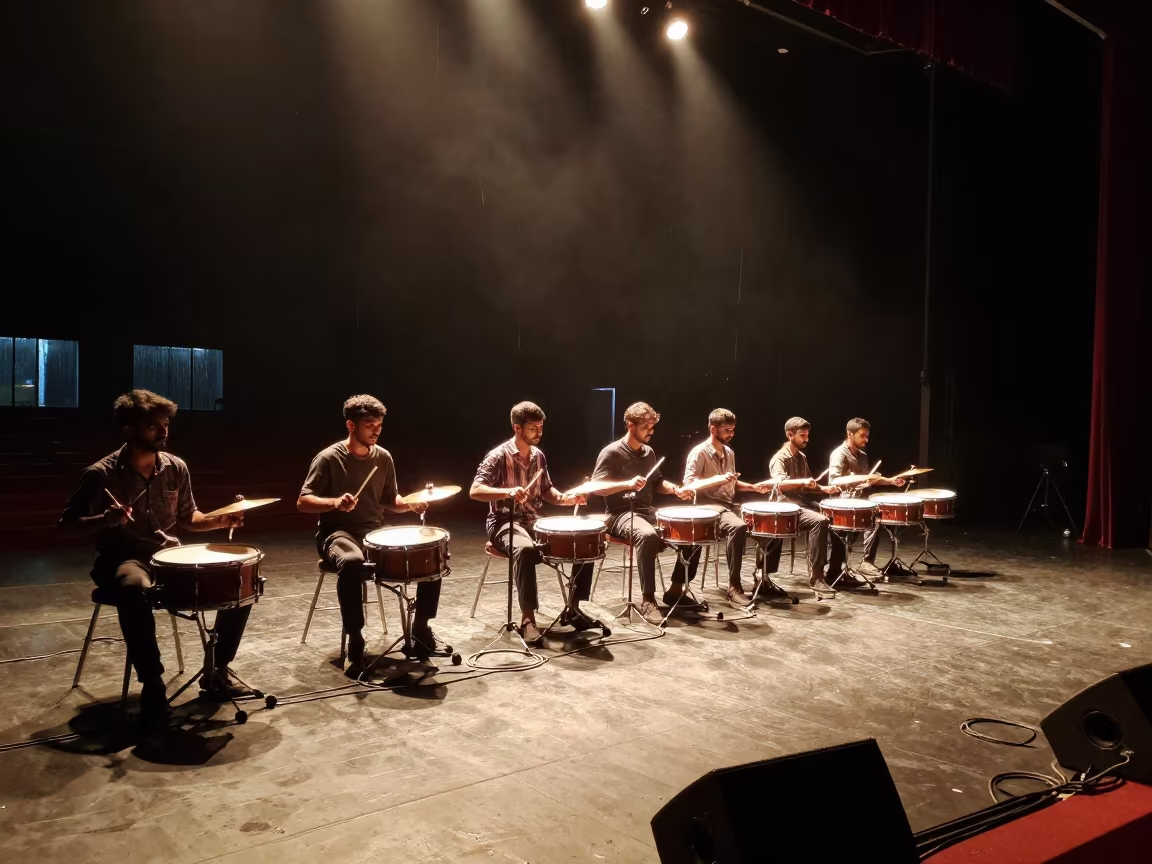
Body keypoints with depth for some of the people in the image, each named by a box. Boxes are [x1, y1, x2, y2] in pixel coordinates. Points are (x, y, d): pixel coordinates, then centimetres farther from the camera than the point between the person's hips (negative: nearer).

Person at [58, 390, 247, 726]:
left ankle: (218, 669, 4)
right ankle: (152, 685, -26)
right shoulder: (101, 474, -12)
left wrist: (219, 520, -6)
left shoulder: (176, 468, 2)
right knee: (135, 590, -41)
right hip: (122, 560, -5)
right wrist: (105, 520, -29)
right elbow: (67, 526, -8)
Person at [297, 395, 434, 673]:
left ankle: (421, 630, 5)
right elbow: (302, 502, -11)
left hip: (376, 532, 6)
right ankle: (355, 644, -24)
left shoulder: (383, 457, 6)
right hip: (338, 533, -5)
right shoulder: (329, 458, -9)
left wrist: (410, 504, -6)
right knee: (352, 563, -40)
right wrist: (335, 502, -29)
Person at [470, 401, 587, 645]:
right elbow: (474, 491, -21)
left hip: (535, 521, 7)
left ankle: (573, 608, 2)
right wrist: (507, 492, -37)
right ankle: (527, 619, -28)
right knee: (526, 550, -40)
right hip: (505, 523, -7)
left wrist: (564, 498, -2)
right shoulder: (499, 456, -13)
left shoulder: (538, 456, 9)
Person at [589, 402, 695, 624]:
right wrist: (627, 484, -29)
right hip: (620, 515, -7)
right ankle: (648, 599, -28)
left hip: (647, 511, 7)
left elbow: (657, 483, 25)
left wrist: (676, 489, 4)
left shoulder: (649, 452, 14)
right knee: (648, 535, -39)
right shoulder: (611, 453, -9)